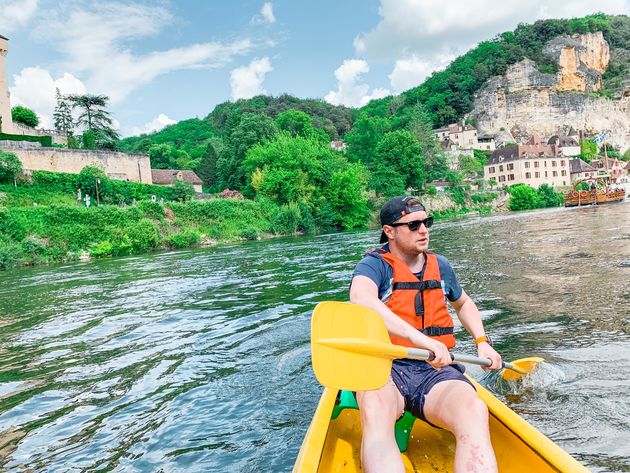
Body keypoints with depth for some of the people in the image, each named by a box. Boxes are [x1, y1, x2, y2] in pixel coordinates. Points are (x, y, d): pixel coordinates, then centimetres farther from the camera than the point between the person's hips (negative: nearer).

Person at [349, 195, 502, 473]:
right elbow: (361, 300, -28)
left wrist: (482, 342, 21)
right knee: (374, 411, -39)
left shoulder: (440, 266, 15)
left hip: (435, 370, 4)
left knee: (474, 411, -31)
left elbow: (463, 303, 36)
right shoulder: (373, 265, -3)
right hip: (384, 369, -3)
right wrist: (419, 338, -39)